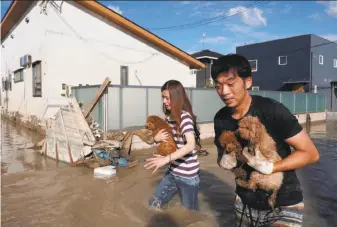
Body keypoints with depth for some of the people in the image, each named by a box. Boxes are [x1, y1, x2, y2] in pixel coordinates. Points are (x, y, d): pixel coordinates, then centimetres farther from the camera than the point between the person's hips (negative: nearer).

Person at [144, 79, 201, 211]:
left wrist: (166, 159, -39)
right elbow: (164, 139, 16)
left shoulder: (185, 117, -19)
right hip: (172, 173, 7)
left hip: (188, 176, -7)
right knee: (153, 205, 12)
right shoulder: (168, 117, 4)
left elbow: (191, 145, -32)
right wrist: (156, 139, -8)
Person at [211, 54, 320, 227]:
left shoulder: (272, 110, -23)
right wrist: (225, 161, -16)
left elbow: (311, 153, -17)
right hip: (244, 201, 5)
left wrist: (270, 168, -28)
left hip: (283, 205, -5)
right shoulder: (220, 119, -8)